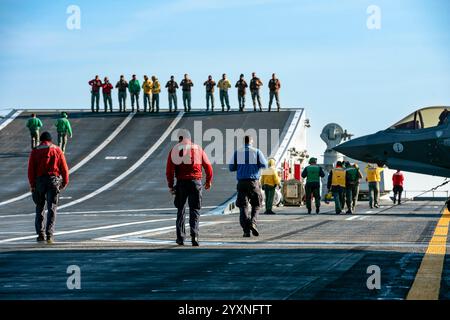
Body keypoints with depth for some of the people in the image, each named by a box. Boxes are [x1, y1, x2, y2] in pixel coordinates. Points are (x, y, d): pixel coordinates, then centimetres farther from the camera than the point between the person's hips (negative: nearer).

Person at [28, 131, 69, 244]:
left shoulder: (35, 151, 4)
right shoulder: (57, 150, 4)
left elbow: (31, 169, -3)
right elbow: (64, 168, 1)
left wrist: (32, 185, 1)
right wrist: (65, 182, 10)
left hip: (40, 181, 1)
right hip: (54, 180, -1)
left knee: (40, 208, 13)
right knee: (52, 208, 0)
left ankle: (40, 234, 11)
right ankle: (49, 235, -9)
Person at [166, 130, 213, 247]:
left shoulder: (174, 150, 2)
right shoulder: (198, 149, 8)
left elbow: (169, 170, -5)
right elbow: (208, 166, 7)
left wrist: (170, 186, 2)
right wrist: (209, 181, 20)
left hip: (181, 183, 0)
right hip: (196, 182, 0)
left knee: (180, 210, 15)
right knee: (195, 210, 4)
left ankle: (180, 237, 15)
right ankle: (194, 235, -14)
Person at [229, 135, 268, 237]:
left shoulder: (237, 152, 4)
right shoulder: (257, 152, 0)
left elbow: (231, 167, 4)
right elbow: (264, 165, -4)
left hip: (241, 183, 1)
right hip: (254, 182, -1)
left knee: (243, 206, 3)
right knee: (256, 205, 13)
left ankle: (246, 230, -7)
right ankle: (253, 223, -12)